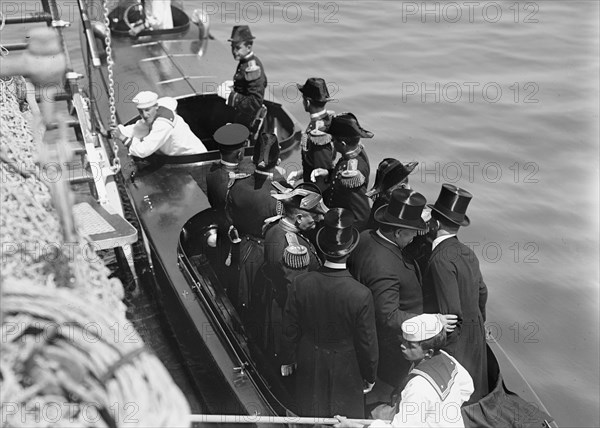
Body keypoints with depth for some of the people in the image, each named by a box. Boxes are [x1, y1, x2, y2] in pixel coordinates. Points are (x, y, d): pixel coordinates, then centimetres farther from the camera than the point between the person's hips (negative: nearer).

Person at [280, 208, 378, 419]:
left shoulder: (300, 284, -21)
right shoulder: (361, 295, -28)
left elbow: (290, 329, -7)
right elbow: (367, 342, -16)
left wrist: (288, 359, 11)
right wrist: (370, 376, 2)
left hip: (309, 367, 3)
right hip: (346, 370, -2)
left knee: (310, 415, 25)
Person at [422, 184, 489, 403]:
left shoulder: (441, 260, -25)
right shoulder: (467, 253, 0)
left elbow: (450, 314, -25)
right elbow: (482, 293, 13)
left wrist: (439, 350, -16)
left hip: (454, 343, -8)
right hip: (475, 338, 9)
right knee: (472, 397, 22)